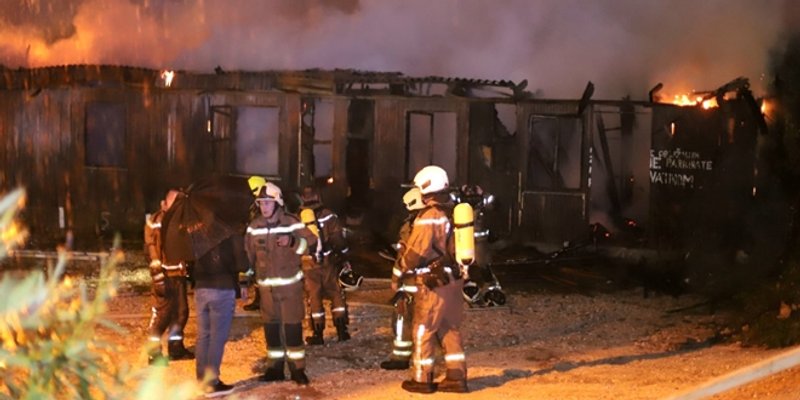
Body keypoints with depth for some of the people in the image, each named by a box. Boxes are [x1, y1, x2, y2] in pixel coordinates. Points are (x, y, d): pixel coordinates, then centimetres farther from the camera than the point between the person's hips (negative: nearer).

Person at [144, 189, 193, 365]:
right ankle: (154, 352, 3)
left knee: (181, 311, 11)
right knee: (161, 312, -5)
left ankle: (176, 347, 23)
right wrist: (158, 276, -18)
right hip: (165, 276, -7)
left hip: (179, 274, 7)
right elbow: (152, 250, -12)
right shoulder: (155, 222, -7)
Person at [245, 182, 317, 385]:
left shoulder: (292, 223, -7)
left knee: (292, 326, -3)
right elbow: (247, 255, 8)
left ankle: (297, 368, 6)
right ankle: (275, 367, 19)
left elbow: (312, 244, -11)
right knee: (271, 327, 9)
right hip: (266, 285, 3)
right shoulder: (254, 227, 3)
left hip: (290, 283, -3)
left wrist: (292, 242, -28)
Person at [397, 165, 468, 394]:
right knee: (450, 328, 15)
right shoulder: (455, 212, 6)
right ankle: (457, 376, 15)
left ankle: (422, 379, 9)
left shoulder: (429, 217, -18)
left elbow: (416, 251, -14)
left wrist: (403, 267, 3)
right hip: (454, 278, 8)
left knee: (424, 330, 3)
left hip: (434, 282, -8)